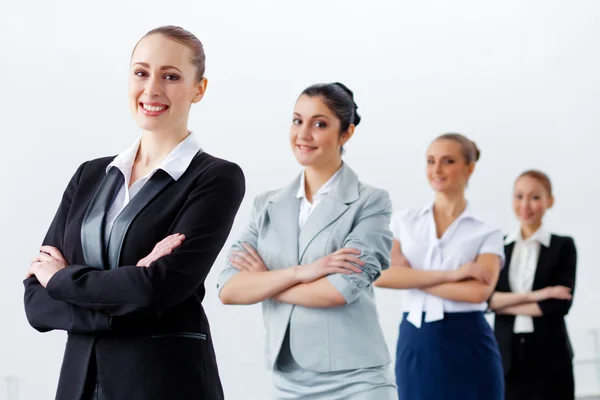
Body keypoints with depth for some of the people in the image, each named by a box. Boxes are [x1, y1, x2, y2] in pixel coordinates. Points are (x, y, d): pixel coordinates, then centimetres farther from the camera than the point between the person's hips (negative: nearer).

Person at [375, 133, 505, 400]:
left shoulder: (487, 234, 3)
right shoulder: (404, 222, 9)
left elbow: (478, 291, -15)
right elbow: (381, 275, -8)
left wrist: (409, 277, -9)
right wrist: (450, 274, -15)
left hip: (468, 347, -2)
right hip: (415, 346, 2)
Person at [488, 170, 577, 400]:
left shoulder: (563, 247, 3)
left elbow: (560, 304, -9)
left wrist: (505, 304, -7)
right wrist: (532, 296, -15)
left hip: (549, 357, -2)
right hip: (507, 355, 2)